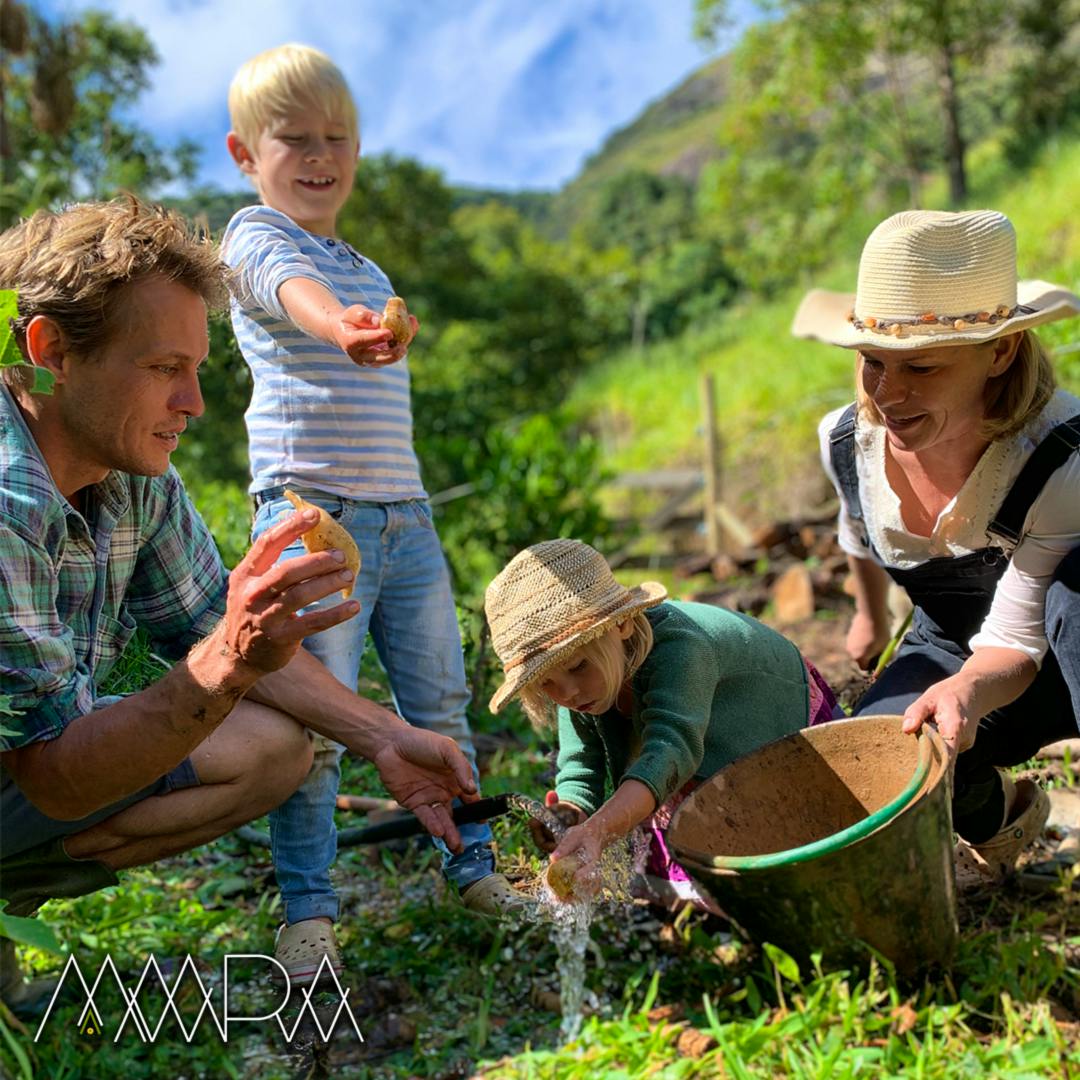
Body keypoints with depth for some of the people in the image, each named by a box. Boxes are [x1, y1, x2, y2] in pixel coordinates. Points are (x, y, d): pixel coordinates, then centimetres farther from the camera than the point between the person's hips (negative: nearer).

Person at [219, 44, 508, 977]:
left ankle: (474, 867, 29)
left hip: (406, 518, 7)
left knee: (440, 702, 14)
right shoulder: (257, 237, -2)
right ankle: (307, 907, 12)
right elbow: (291, 287, -29)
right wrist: (338, 325, -51)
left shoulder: (369, 272, 21)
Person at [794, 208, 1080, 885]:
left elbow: (1014, 644, -30)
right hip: (957, 655, 5)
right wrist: (871, 618, 23)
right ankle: (1000, 815, 12)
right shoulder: (849, 442, -18)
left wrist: (966, 691, -52)